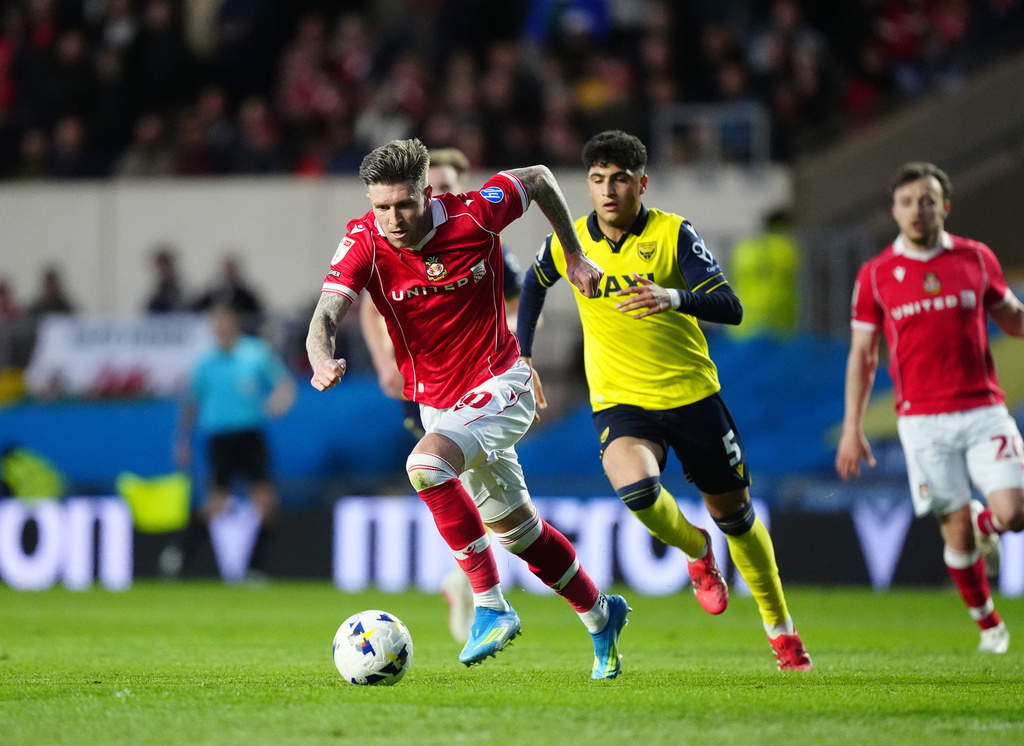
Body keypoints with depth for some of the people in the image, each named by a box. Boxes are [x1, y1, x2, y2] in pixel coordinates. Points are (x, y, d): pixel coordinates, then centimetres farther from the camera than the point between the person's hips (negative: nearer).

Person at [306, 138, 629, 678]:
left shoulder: (473, 214, -19)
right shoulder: (364, 243, -16)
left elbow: (537, 178, 1)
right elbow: (325, 315, -28)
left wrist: (574, 256, 5)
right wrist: (323, 360, -50)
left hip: (500, 385, -4)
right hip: (436, 403, 4)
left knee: (426, 464, -31)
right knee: (516, 528, 15)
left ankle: (490, 607, -25)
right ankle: (600, 616, 38)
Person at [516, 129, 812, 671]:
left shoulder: (673, 234, -11)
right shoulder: (570, 241, -3)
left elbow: (730, 308, -21)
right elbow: (534, 285, 20)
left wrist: (673, 298, -39)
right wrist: (523, 357, 16)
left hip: (692, 393, 0)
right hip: (619, 400, 1)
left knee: (734, 514, 10)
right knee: (636, 488, -30)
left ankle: (780, 628, 33)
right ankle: (696, 554, 5)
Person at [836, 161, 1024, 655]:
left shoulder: (976, 258, 6)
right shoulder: (875, 275, 3)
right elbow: (861, 355, 7)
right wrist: (852, 428, 3)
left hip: (982, 409, 1)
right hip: (923, 420, -1)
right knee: (956, 530, -4)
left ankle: (983, 523, 23)